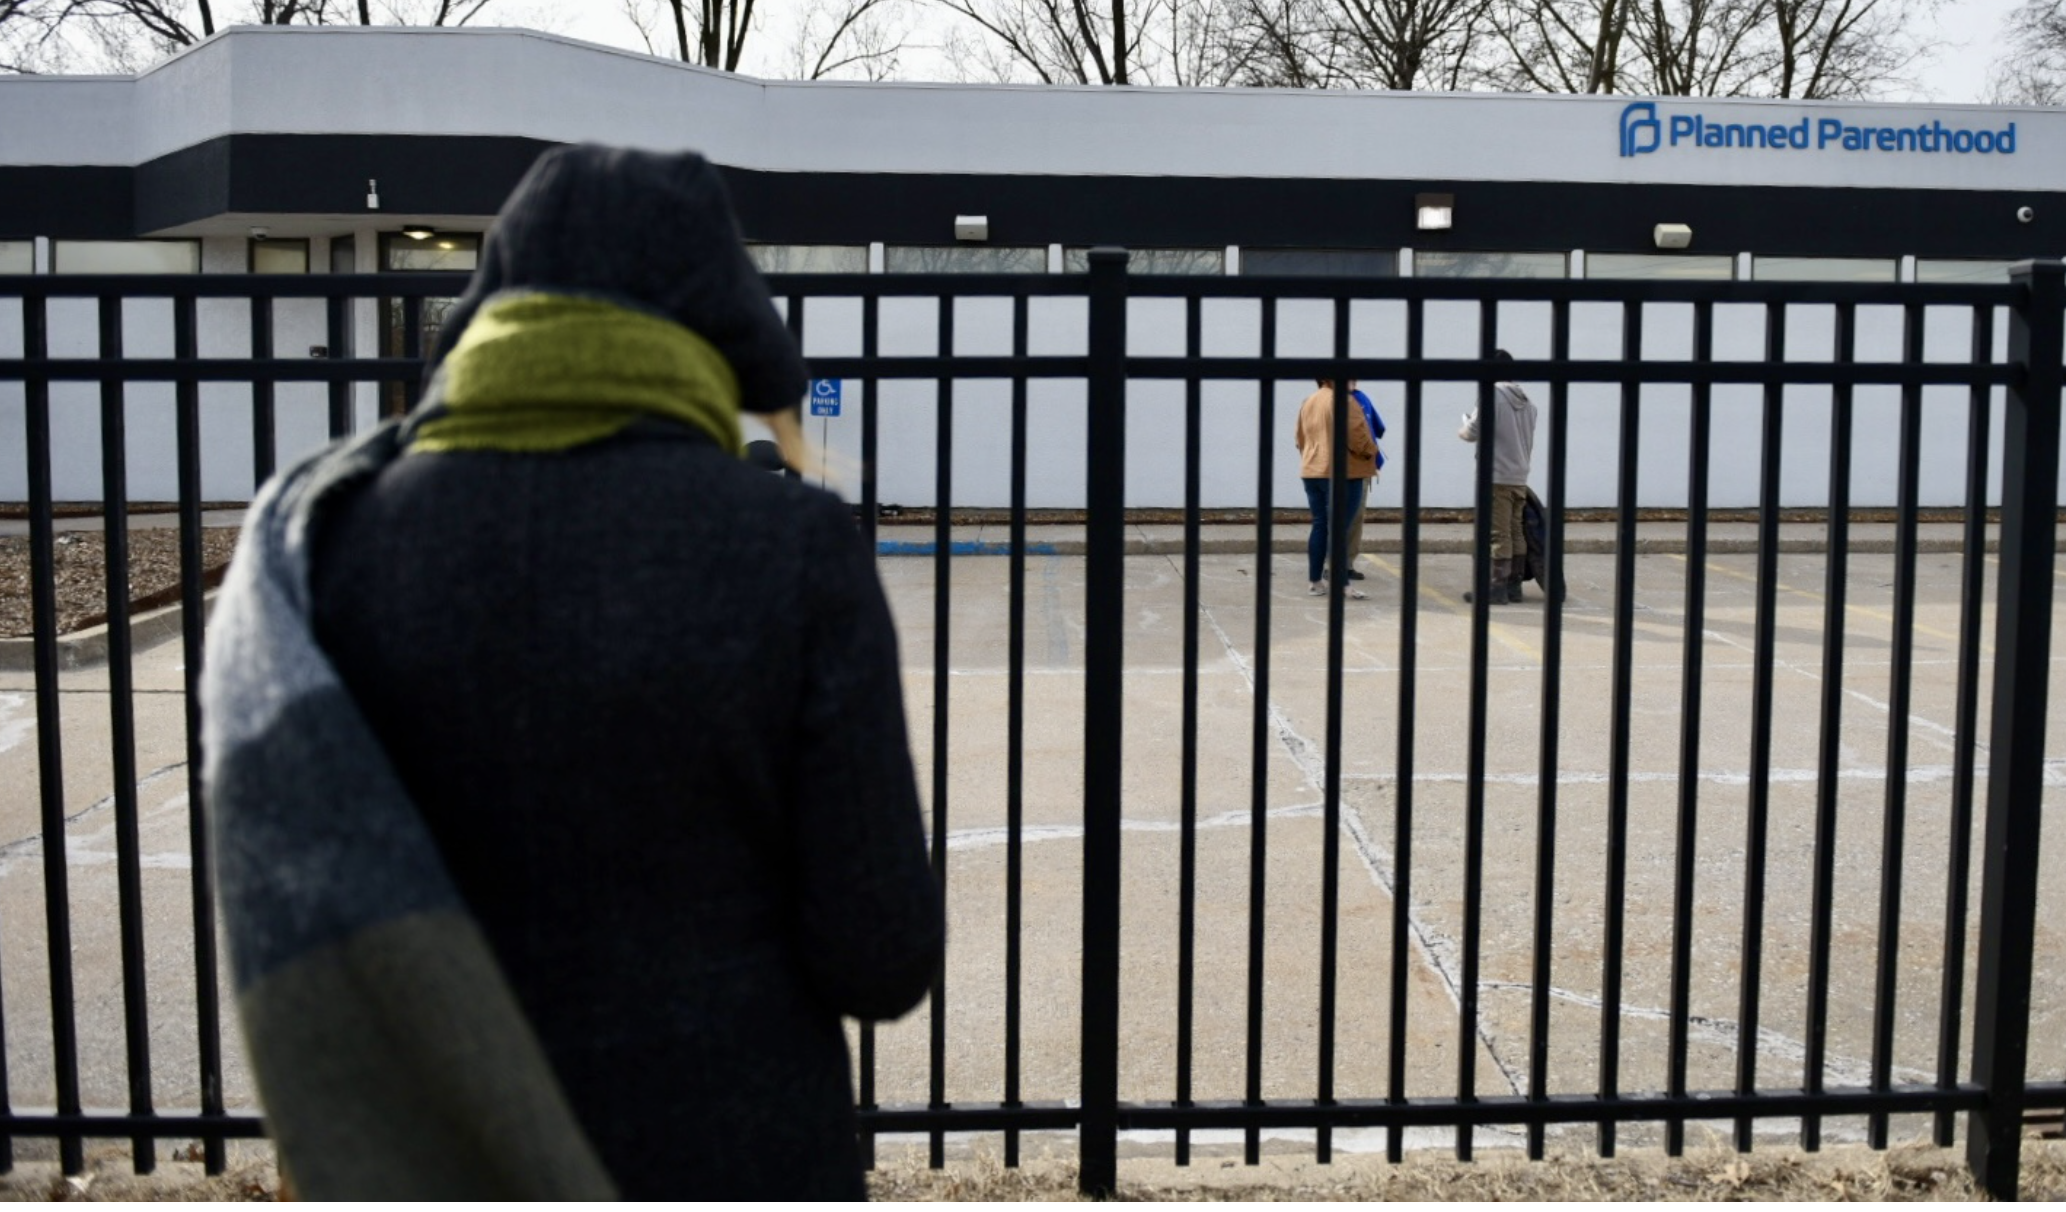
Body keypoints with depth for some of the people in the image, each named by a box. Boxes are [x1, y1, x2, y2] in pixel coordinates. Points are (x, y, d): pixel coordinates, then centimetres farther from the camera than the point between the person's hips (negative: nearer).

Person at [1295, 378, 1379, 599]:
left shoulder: (1308, 403, 12)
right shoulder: (1341, 400, -13)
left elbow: (1299, 437, 18)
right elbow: (1356, 433, -16)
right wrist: (1369, 452, 2)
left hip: (1312, 471, 7)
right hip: (1341, 473, -7)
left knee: (1319, 526, 11)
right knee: (1339, 529, -6)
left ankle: (1314, 581, 12)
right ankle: (1342, 584, -6)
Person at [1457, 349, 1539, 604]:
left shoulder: (1493, 395, -12)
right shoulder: (1527, 401, 13)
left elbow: (1472, 432, -12)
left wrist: (1461, 430, 10)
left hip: (1496, 477, -8)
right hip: (1520, 477, 8)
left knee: (1498, 533, -6)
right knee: (1515, 531, 11)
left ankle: (1497, 586, -5)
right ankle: (1514, 584, 15)